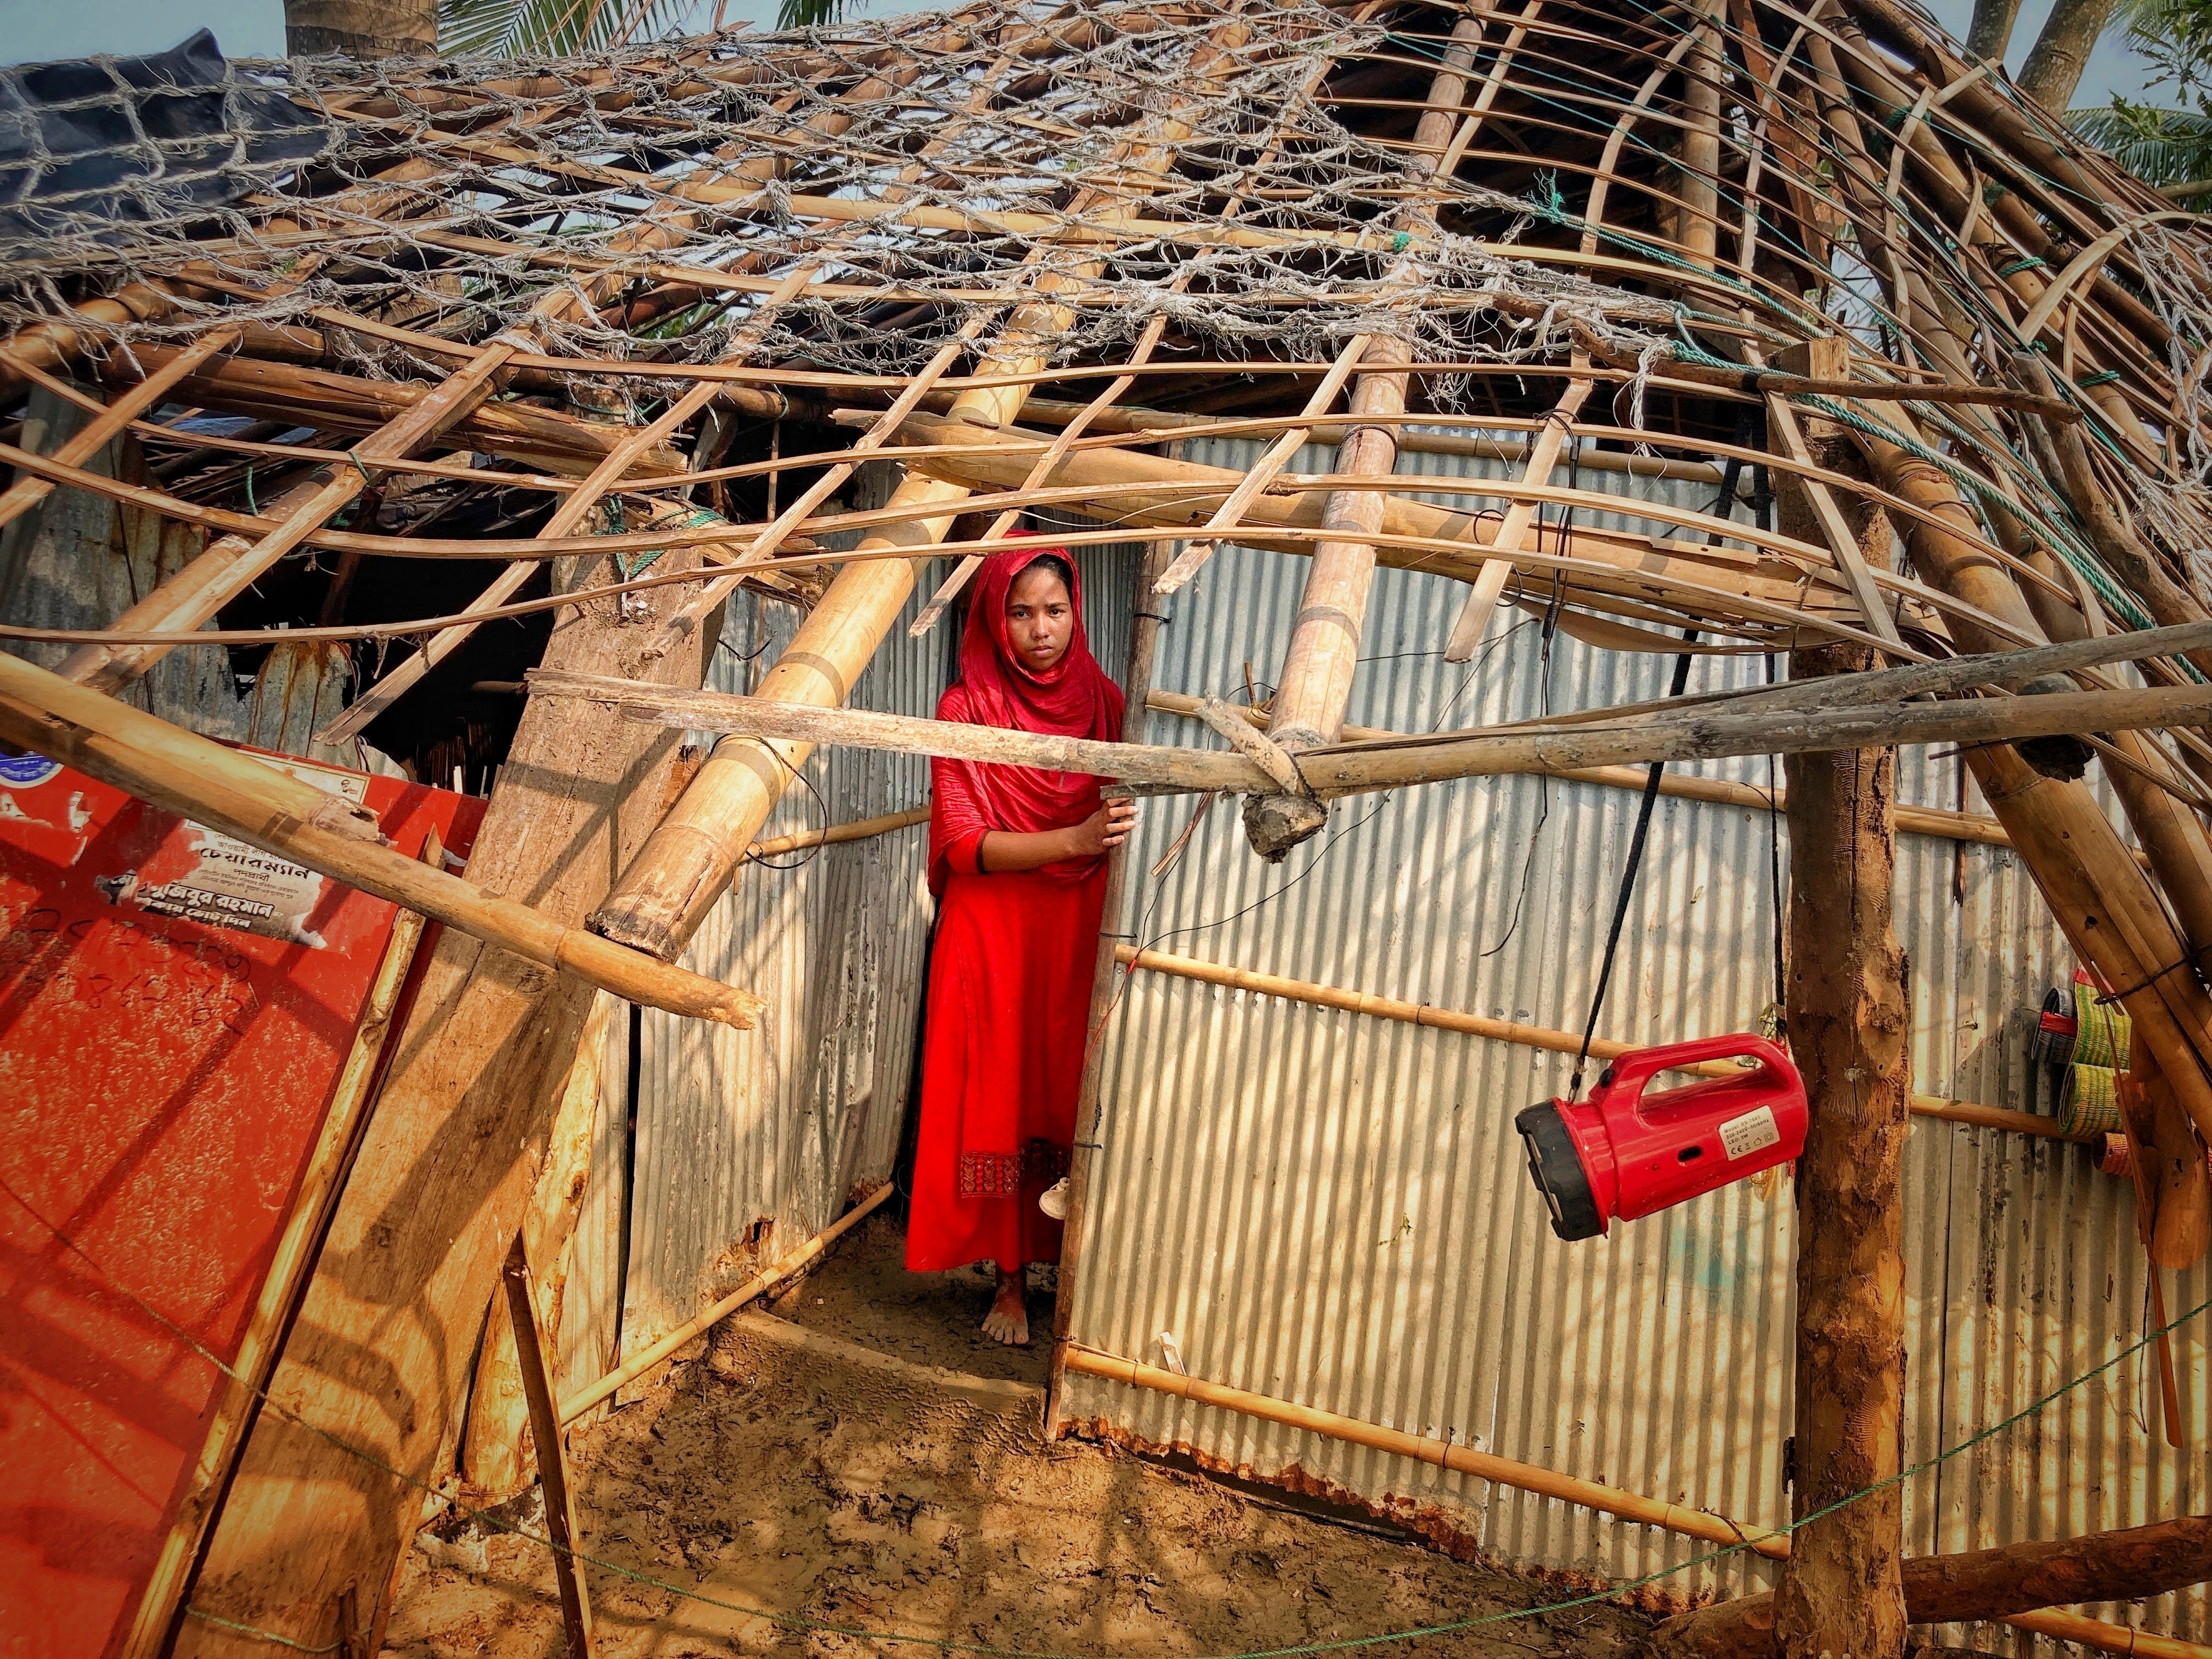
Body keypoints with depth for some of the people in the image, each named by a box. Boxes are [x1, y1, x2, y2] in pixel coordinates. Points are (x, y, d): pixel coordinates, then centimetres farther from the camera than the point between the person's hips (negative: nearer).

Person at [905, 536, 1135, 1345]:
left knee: (1071, 1101, 6)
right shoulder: (965, 709, -6)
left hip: (1079, 933, 3)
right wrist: (1074, 839, -26)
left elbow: (1132, 818, 12)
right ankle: (1011, 1280, 20)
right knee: (999, 1104, 5)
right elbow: (963, 844, -14)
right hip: (993, 936, -2)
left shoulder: (1102, 699, 4)